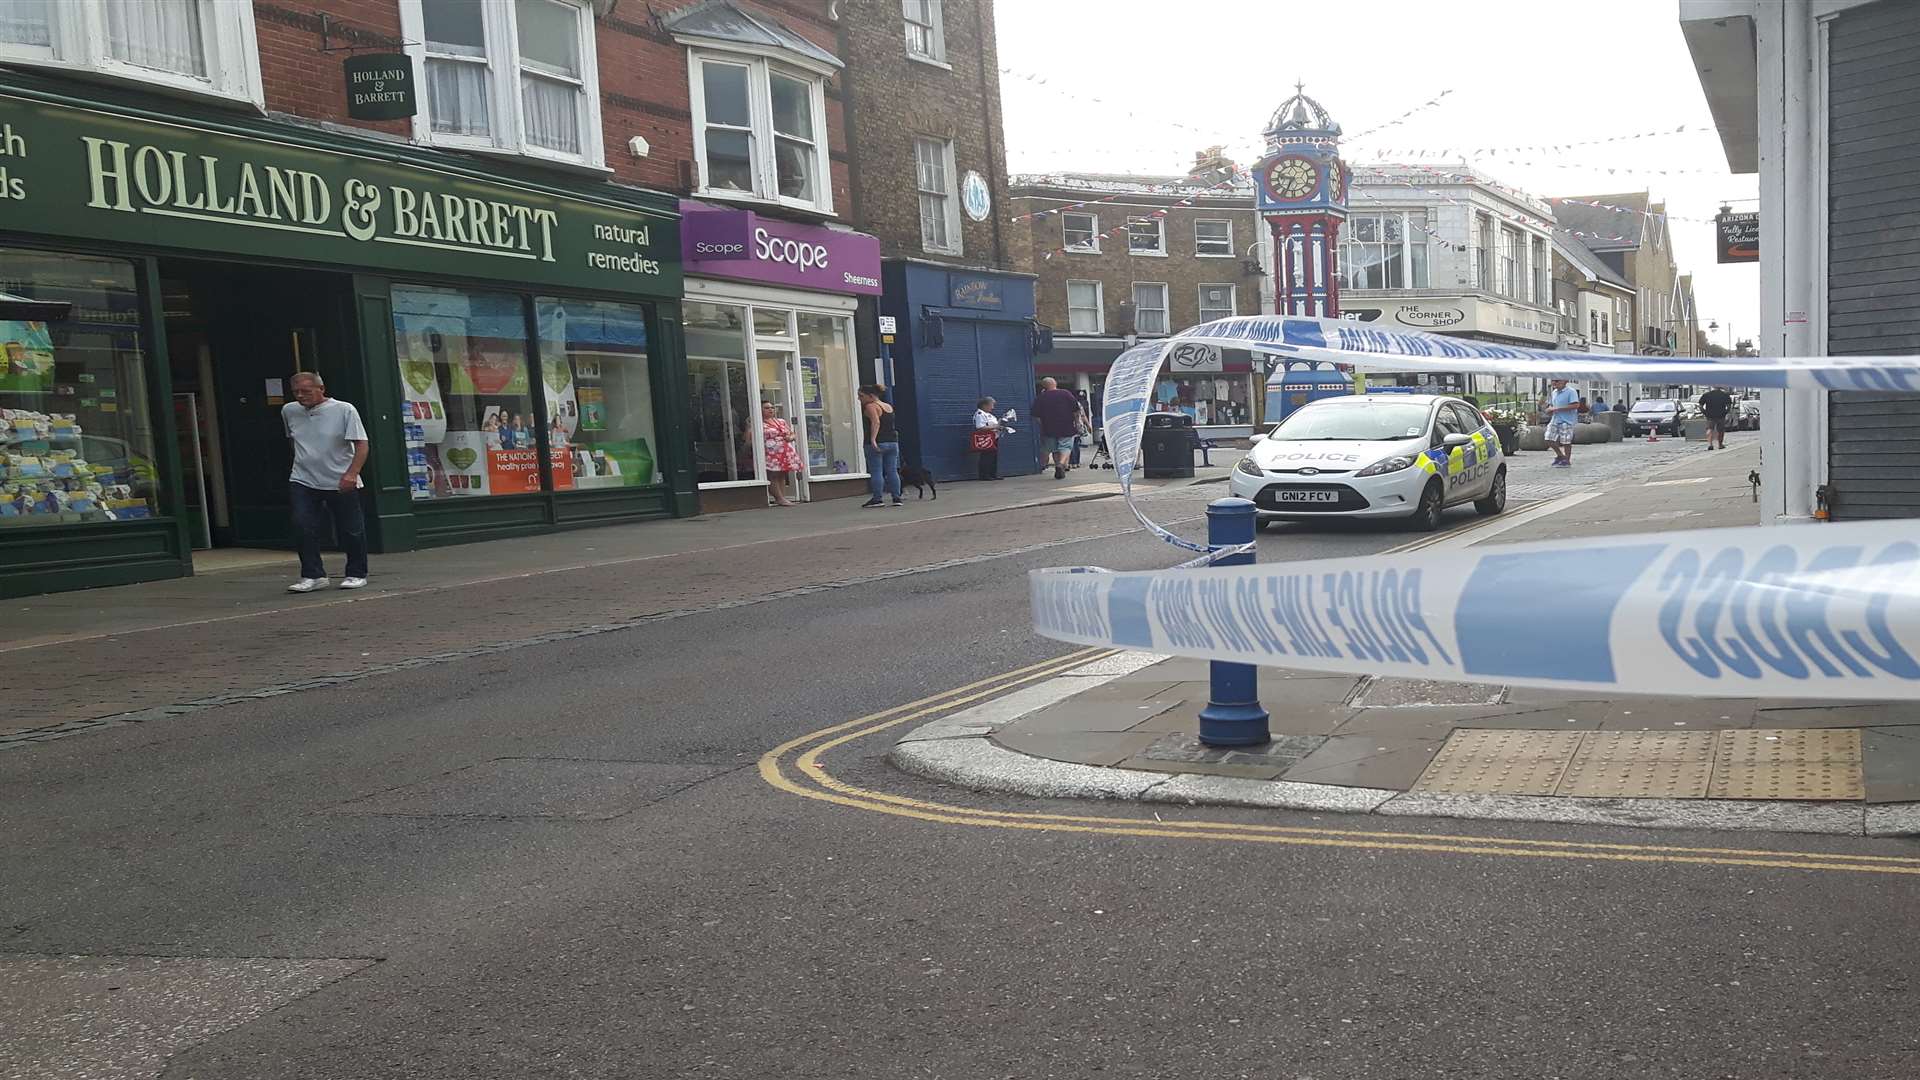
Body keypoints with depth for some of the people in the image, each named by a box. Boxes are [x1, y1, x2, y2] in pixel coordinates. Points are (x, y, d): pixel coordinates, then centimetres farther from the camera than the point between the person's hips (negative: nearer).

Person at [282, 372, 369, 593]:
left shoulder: (344, 410, -8)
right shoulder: (289, 411, 7)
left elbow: (361, 444, -11)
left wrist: (351, 473, -23)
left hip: (341, 483, -3)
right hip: (302, 481, 4)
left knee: (350, 531, 3)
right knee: (303, 527, -10)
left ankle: (356, 574, 17)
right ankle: (313, 575, -5)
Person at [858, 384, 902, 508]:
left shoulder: (870, 406, -8)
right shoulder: (889, 407, 16)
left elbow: (876, 422, -23)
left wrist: (873, 439, -29)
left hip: (876, 443, -8)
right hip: (892, 442, 8)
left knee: (876, 471, -3)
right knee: (892, 471, 7)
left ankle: (877, 498, -4)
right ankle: (897, 498, 6)